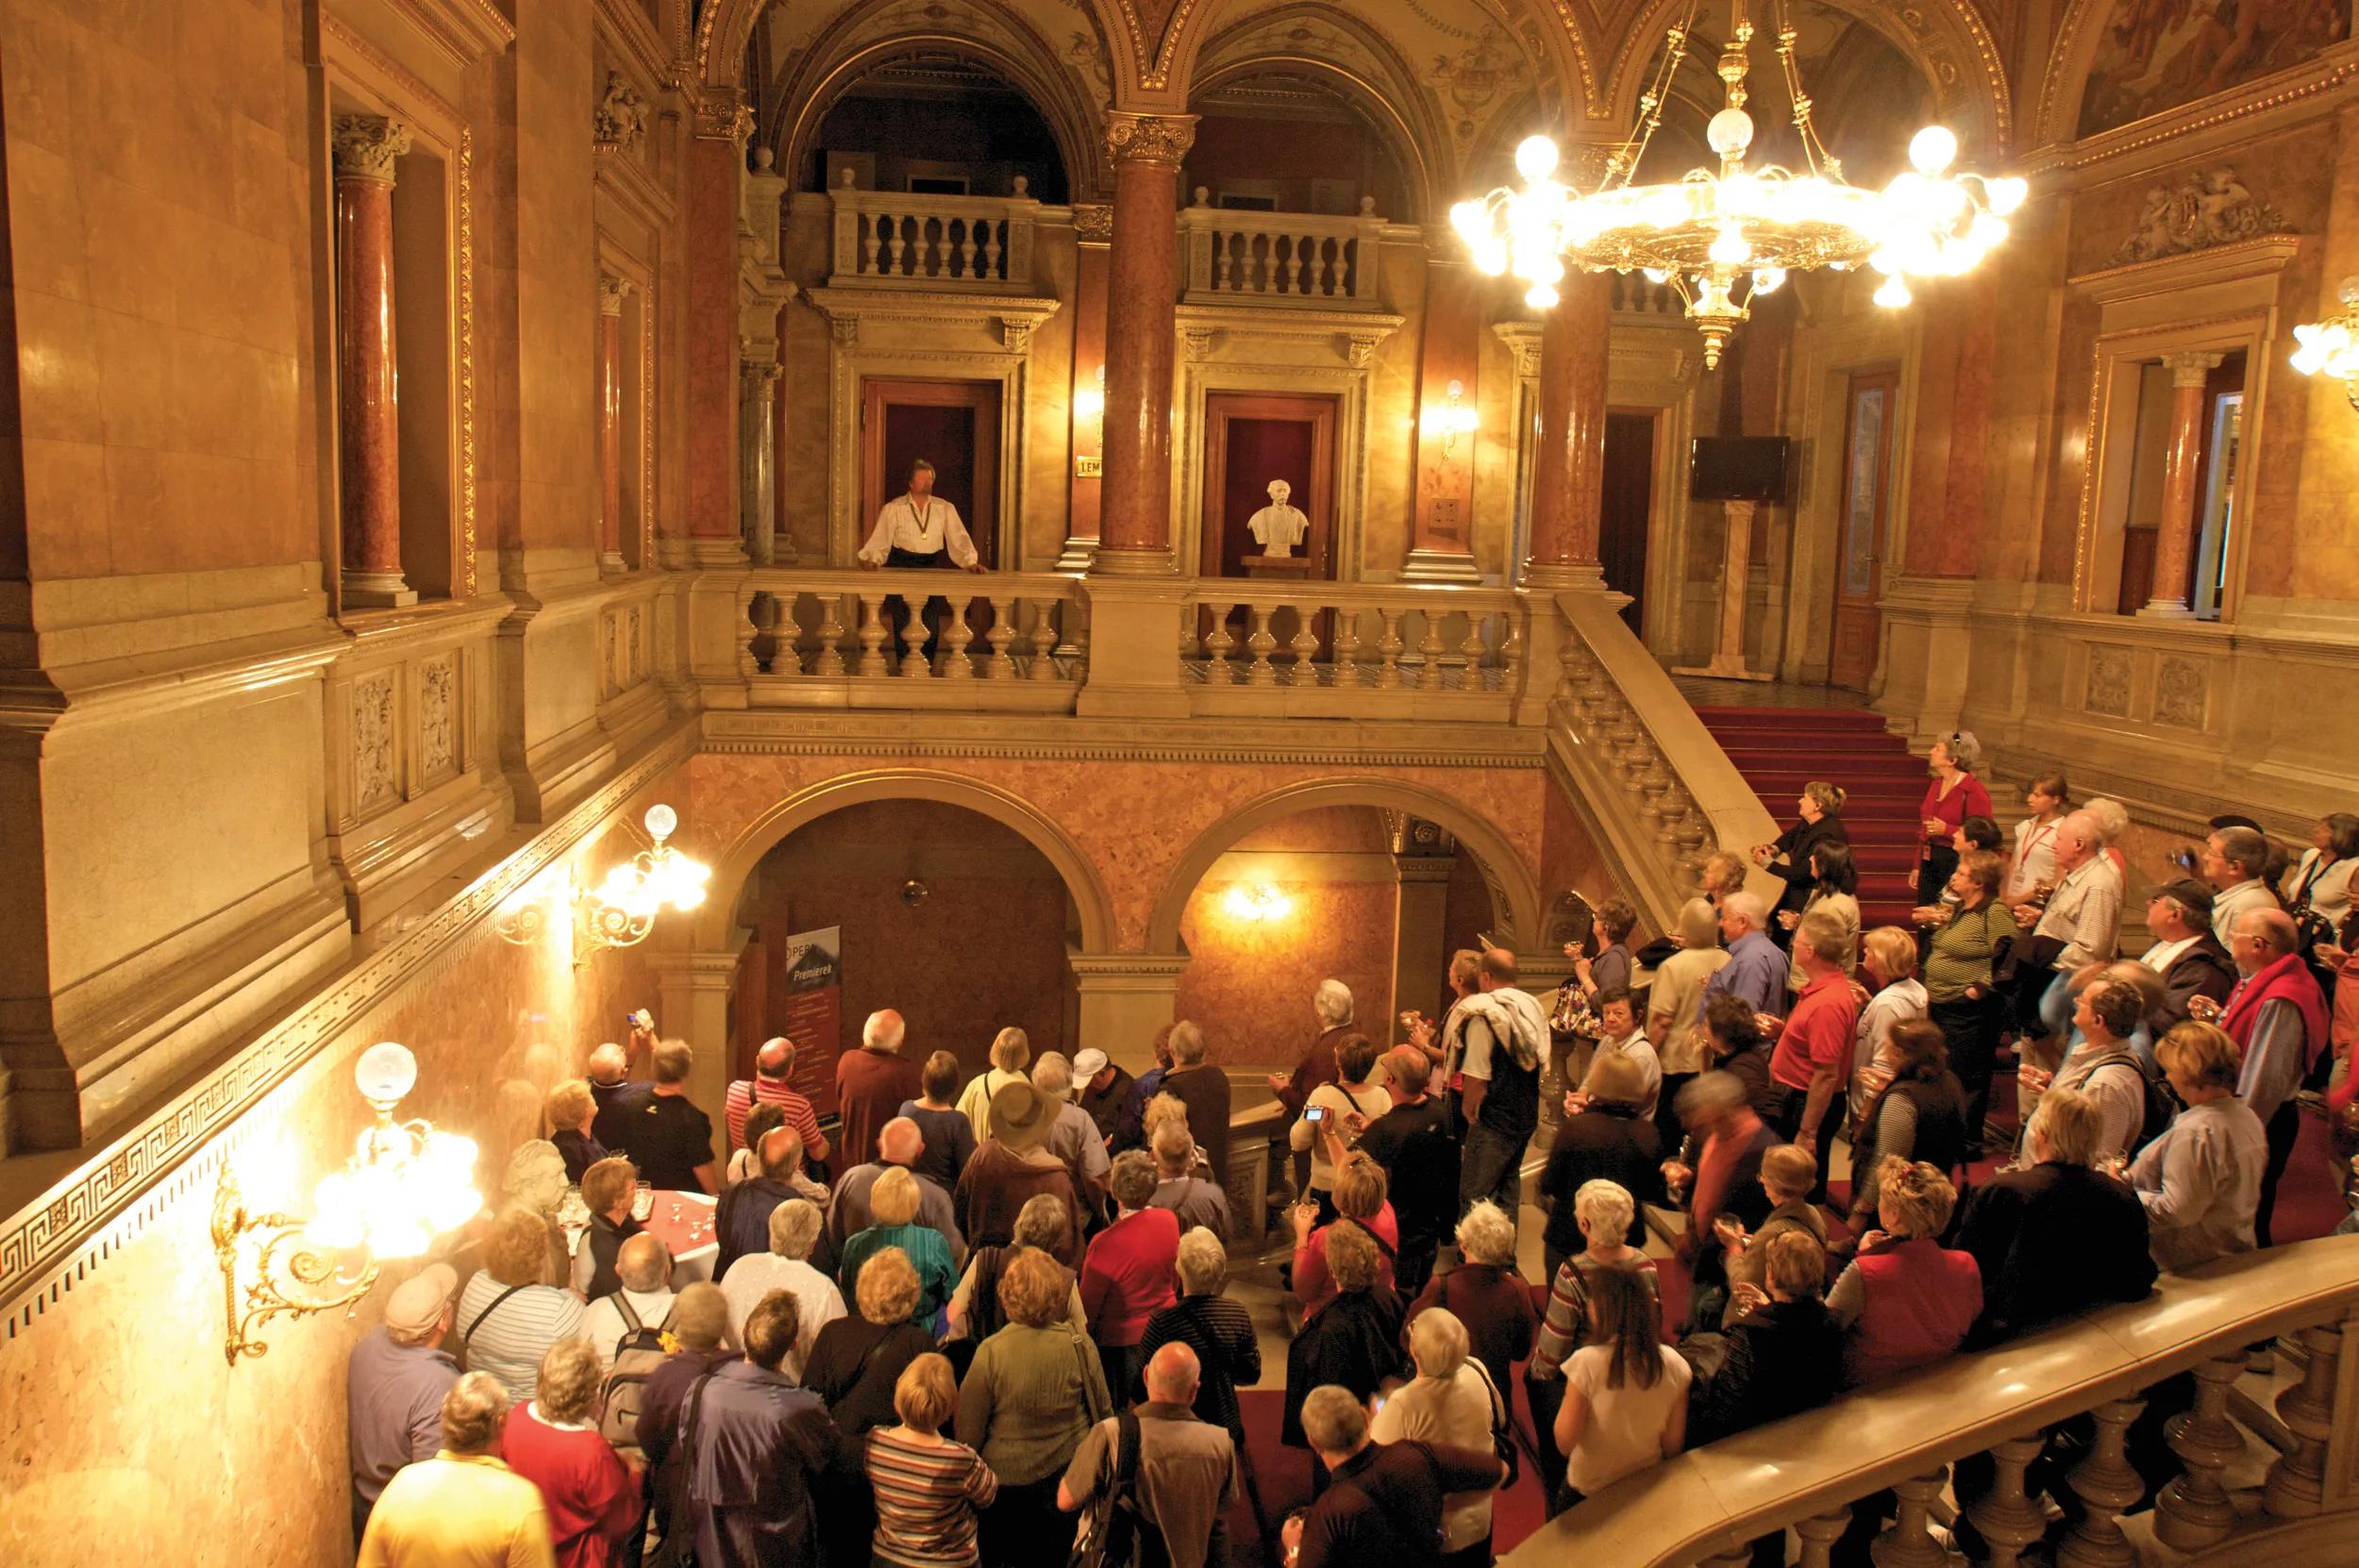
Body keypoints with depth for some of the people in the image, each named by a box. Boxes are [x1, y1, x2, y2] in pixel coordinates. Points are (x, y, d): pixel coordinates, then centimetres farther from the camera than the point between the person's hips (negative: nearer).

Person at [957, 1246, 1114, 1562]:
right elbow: (1104, 1411, -2)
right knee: (1064, 1558, 22)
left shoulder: (991, 1352, -21)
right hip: (1070, 1474, 2)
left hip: (1007, 1480, -2)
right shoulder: (1078, 1344, -15)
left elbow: (969, 1429, -12)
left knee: (1007, 1556, 19)